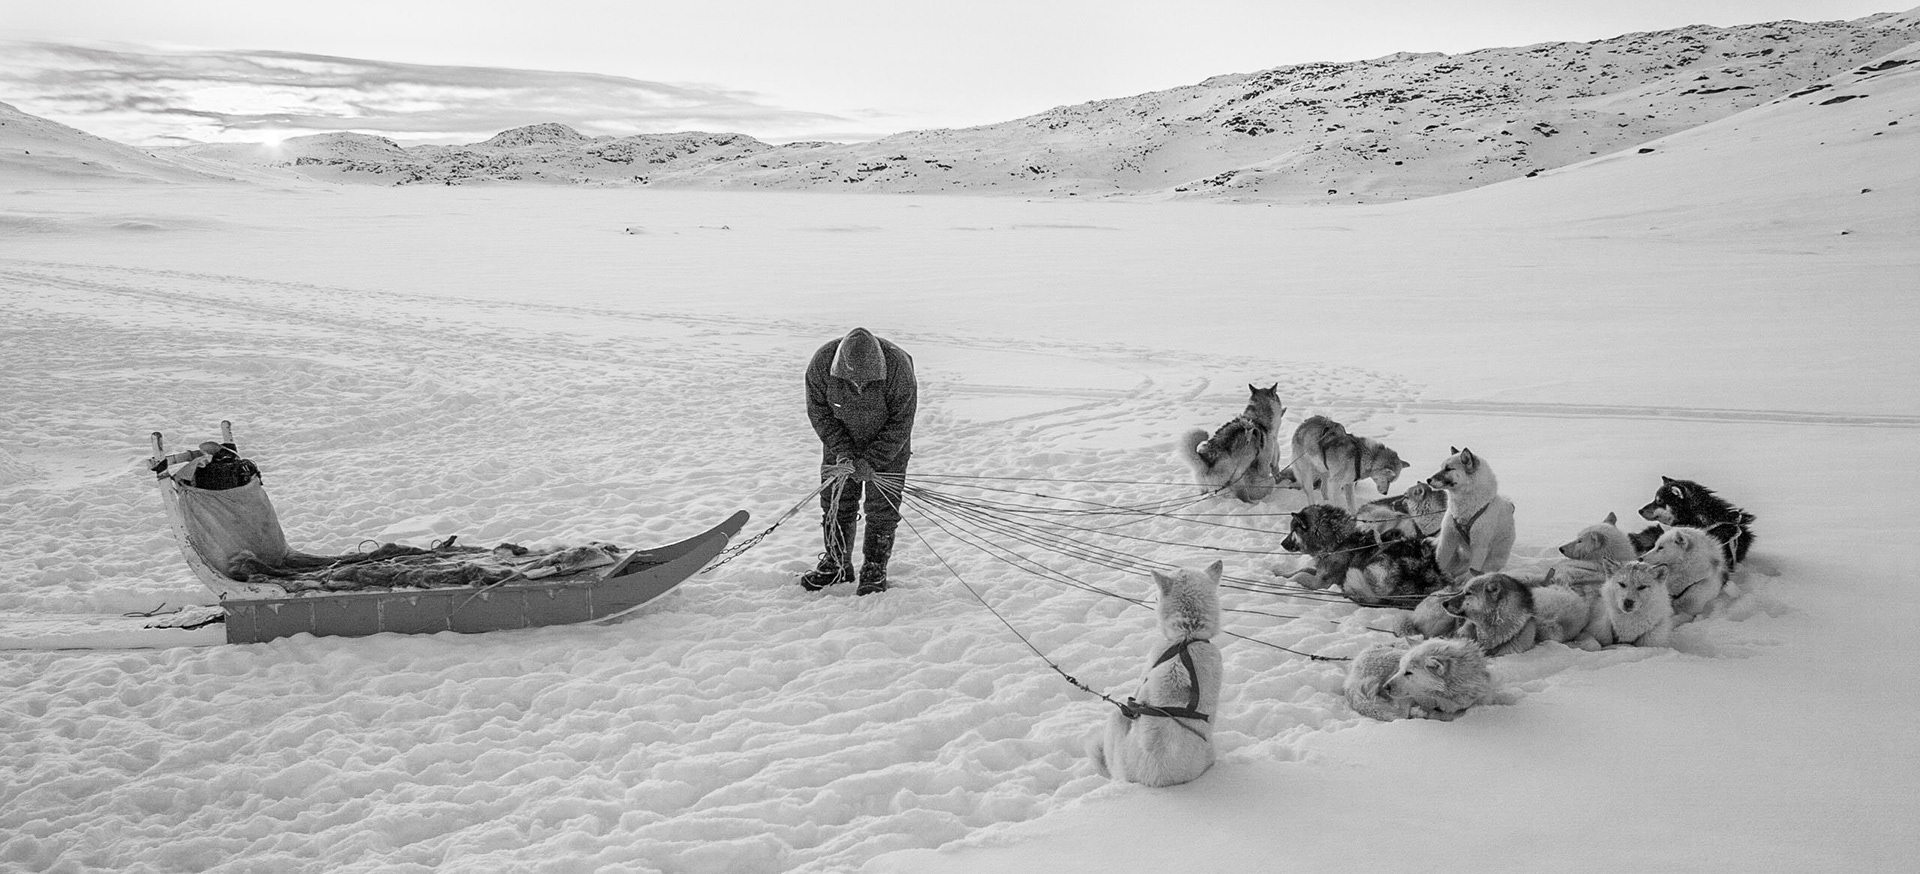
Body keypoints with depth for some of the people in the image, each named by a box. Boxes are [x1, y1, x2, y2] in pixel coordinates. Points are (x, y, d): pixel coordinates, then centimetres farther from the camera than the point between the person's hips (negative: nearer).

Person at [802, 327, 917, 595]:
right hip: (841, 441, 2)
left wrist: (871, 460, -25)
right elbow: (819, 411, -11)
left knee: (882, 507, -2)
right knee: (835, 502, 6)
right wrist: (841, 449, -21)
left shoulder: (898, 367, -33)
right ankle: (836, 564, 22)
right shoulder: (822, 364, -27)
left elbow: (901, 424, -22)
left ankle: (875, 568, 13)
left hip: (887, 445, -2)